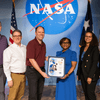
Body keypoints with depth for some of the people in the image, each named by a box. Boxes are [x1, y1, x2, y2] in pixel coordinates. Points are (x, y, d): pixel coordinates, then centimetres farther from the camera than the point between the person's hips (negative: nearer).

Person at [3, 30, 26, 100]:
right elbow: (6, 66, -10)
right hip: (15, 76, -5)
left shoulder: (25, 48, 8)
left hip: (23, 75, 5)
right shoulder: (9, 50, -8)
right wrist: (9, 79, -13)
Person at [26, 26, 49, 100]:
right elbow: (31, 60, -19)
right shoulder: (31, 44, -14)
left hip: (41, 70, 7)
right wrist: (41, 72, -18)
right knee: (33, 93, -2)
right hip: (32, 70, -7)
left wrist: (46, 58, 2)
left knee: (39, 93, 14)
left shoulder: (43, 44, 10)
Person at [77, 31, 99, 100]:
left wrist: (90, 76, -18)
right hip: (83, 74, 6)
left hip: (91, 74, -6)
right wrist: (78, 74, 12)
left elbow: (95, 63, -14)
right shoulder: (82, 48, 12)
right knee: (86, 93, 12)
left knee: (90, 93, -3)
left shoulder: (95, 48, -8)